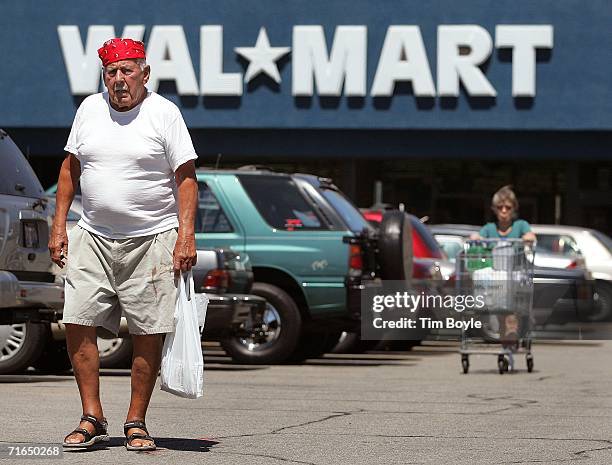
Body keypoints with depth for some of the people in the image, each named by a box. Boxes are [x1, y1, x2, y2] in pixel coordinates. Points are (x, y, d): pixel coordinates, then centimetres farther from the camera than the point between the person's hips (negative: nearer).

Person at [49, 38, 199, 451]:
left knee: (148, 335, -2)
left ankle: (136, 423, 8)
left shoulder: (164, 113, -3)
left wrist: (186, 235, -13)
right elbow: (71, 167, 17)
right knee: (78, 324, -4)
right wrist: (59, 225, 11)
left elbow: (186, 177, -4)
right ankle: (93, 419, 6)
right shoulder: (90, 109, 9)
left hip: (151, 239, -4)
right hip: (93, 236, 4)